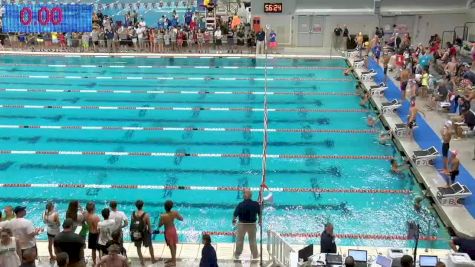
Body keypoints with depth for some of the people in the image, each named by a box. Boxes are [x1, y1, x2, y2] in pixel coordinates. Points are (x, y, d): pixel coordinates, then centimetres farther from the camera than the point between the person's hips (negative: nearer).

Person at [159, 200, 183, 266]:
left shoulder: (163, 216, -29)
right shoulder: (175, 213, -14)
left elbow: (159, 225, -17)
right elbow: (181, 219, 0)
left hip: (168, 231, -5)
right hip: (173, 229, 5)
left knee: (171, 246, 7)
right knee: (174, 245, 20)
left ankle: (173, 261, 19)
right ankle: (173, 259, 39)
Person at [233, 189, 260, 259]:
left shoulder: (241, 205, -20)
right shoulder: (256, 204, -13)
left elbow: (235, 214, -11)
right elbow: (260, 214, 0)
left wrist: (234, 220, 10)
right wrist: (260, 221, 19)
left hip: (242, 224, -1)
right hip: (252, 224, 1)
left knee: (239, 240, 16)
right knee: (253, 240, 17)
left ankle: (237, 254, 30)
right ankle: (255, 255, 28)